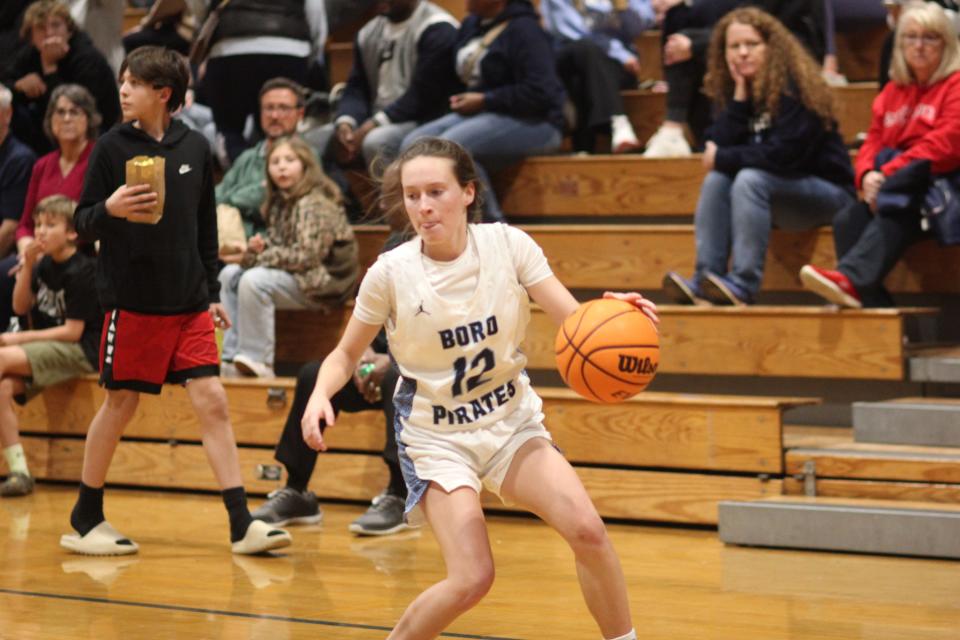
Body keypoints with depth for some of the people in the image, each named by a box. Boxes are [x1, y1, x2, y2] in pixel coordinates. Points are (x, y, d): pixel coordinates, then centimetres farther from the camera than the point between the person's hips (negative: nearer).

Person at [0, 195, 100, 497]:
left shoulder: (81, 272, -13)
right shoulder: (44, 264, 9)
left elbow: (73, 332, -15)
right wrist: (27, 266, -1)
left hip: (80, 351, -7)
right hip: (47, 348, 7)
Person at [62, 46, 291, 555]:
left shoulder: (195, 148, 6)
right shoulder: (112, 147, -4)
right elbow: (83, 224, -2)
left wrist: (212, 292, 13)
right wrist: (109, 210, -23)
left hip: (188, 303, 3)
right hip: (131, 300, -3)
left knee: (212, 401, -3)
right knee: (120, 403, 3)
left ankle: (241, 525, -3)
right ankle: (84, 521, 19)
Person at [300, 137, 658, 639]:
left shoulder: (507, 245, -10)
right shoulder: (391, 273, -13)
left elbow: (574, 321, -15)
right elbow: (346, 355, 0)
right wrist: (320, 395, -21)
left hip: (511, 422, 2)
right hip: (436, 438, -2)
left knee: (587, 530, -20)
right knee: (472, 579, -20)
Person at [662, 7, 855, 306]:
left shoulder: (794, 88, -17)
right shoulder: (732, 91, 3)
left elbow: (784, 153, -25)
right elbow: (715, 148, -8)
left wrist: (724, 159, -16)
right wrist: (740, 95, -15)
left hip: (827, 190, -7)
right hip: (781, 190, 7)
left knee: (750, 178, -29)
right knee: (717, 180, -17)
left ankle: (743, 284, -34)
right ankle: (705, 279, -25)